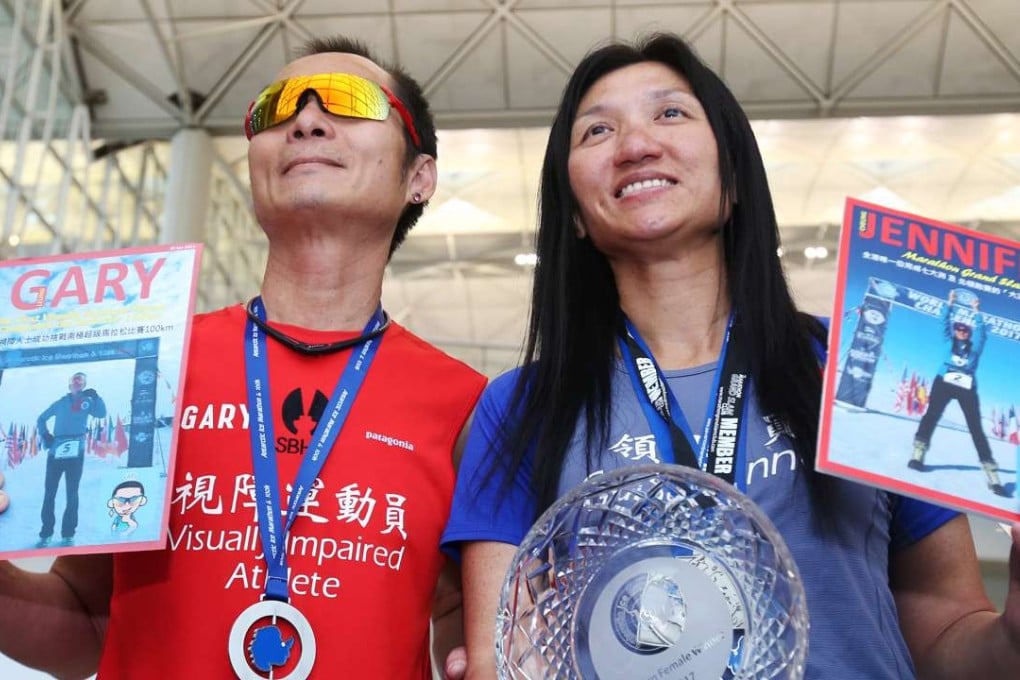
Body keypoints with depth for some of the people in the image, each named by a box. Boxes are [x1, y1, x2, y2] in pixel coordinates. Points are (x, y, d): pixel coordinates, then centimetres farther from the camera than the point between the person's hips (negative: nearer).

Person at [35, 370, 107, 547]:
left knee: (72, 493, 0)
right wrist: (45, 435, 7)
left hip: (76, 451, -1)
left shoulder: (87, 401, 12)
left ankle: (68, 534, 5)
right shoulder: (60, 403, 16)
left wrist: (95, 397, -19)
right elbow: (41, 419, 23)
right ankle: (46, 533, 7)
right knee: (49, 492, 0)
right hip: (56, 450, 1)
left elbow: (101, 413, -5)